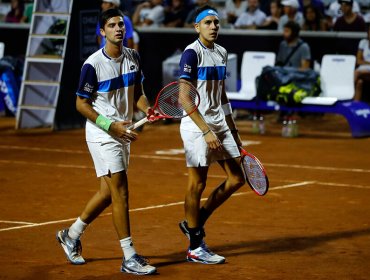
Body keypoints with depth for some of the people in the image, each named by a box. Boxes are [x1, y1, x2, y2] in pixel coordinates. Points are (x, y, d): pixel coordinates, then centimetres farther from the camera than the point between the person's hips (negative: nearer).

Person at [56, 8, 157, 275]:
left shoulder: (133, 57, 3)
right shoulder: (93, 64, -15)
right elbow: (81, 104, -10)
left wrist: (147, 109, -8)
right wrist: (112, 126, -19)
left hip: (123, 133, 7)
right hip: (102, 134, -7)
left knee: (108, 192, 14)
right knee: (120, 191, -11)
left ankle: (71, 234, 34)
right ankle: (129, 257, -7)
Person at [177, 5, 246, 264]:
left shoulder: (222, 53, 12)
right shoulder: (191, 53, -11)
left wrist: (233, 130, 19)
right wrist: (206, 131, -21)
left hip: (220, 124, 8)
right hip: (197, 125, -8)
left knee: (236, 179, 7)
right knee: (198, 183, -2)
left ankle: (195, 222, 22)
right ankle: (195, 247, 6)